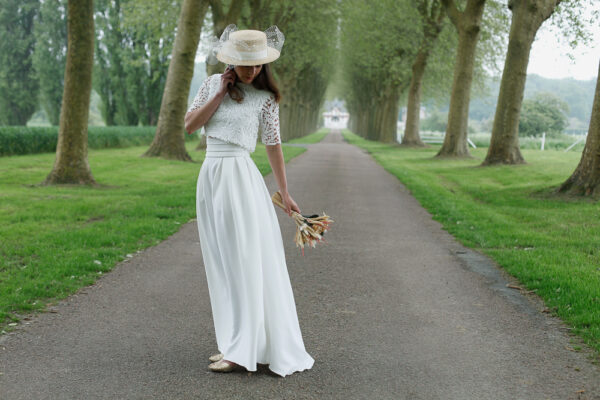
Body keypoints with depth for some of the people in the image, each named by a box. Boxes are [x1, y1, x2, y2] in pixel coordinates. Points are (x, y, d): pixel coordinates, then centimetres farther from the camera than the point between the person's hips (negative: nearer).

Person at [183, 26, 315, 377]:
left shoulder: (265, 97, -1)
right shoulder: (213, 84, 9)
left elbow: (273, 144, 2)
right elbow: (190, 125, 3)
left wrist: (285, 193, 2)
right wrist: (220, 94, -4)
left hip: (241, 176, -5)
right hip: (211, 177, 5)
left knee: (247, 262, -5)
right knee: (223, 264, 9)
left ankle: (244, 351, -2)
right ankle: (235, 343, 18)